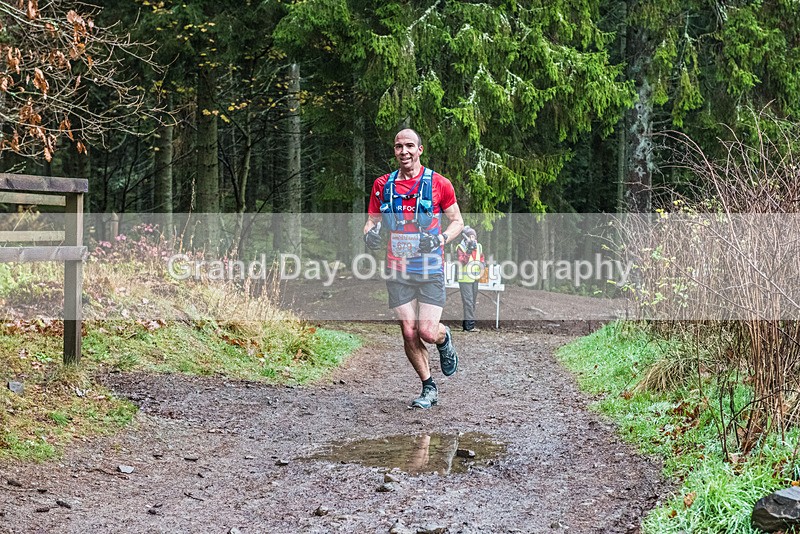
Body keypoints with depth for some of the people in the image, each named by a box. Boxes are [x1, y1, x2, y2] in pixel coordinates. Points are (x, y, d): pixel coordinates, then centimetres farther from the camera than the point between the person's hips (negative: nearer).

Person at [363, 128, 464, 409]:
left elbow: (457, 221, 6)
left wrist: (441, 239, -14)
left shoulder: (439, 183, -2)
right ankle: (429, 388, 19)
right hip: (397, 272, 3)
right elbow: (372, 222, 13)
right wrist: (371, 235, -10)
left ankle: (445, 338, 27)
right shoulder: (382, 185, 6)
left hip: (431, 271, -2)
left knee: (428, 332, -11)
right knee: (409, 334, 1)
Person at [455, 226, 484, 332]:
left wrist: (483, 263, 0)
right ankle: (470, 325, -13)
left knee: (473, 302, 11)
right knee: (468, 302, -11)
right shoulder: (461, 247, -8)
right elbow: (463, 261, -20)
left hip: (475, 278, 7)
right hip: (465, 279, -7)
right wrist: (469, 250, -28)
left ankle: (465, 323, 20)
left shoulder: (478, 247, 10)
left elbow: (481, 258, 21)